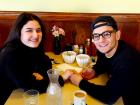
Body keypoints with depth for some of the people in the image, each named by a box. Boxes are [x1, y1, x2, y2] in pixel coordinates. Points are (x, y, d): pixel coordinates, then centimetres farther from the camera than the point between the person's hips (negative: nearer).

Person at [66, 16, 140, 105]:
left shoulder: (127, 60, -31)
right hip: (117, 93, 5)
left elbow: (109, 97, -29)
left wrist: (80, 82, -19)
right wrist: (94, 71, -7)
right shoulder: (103, 50, -10)